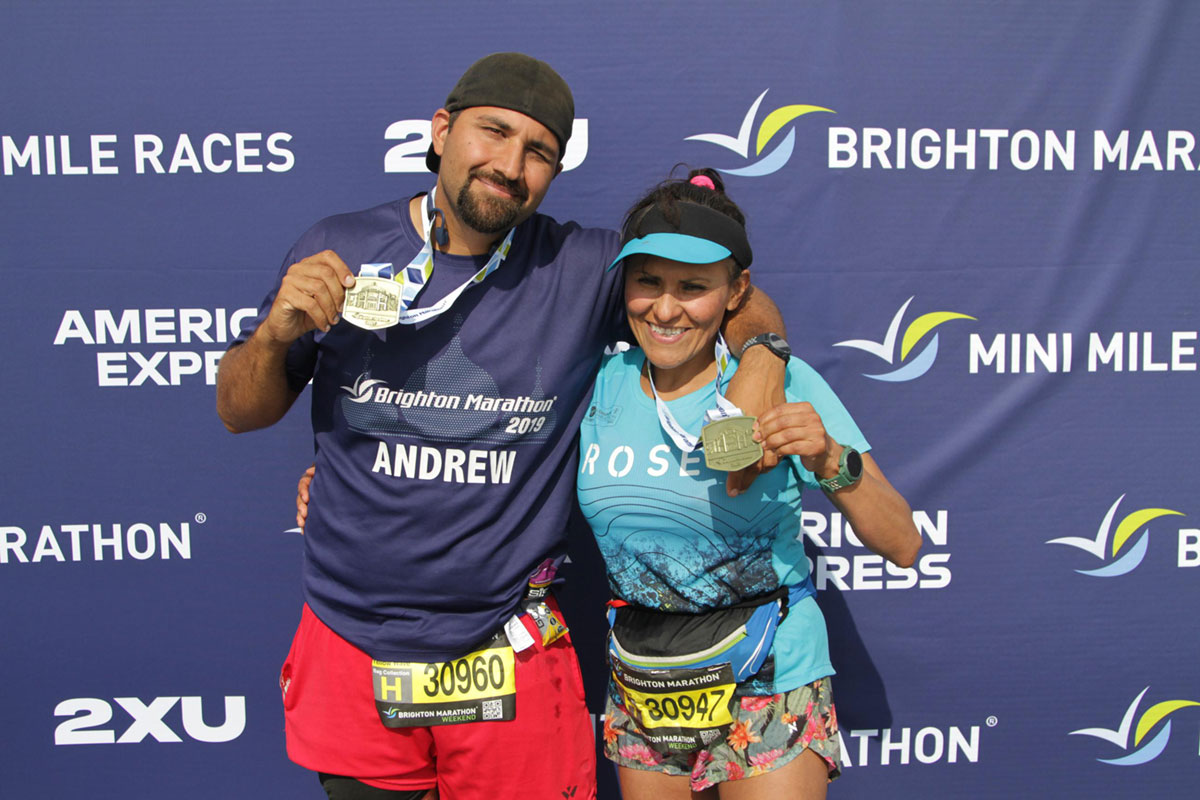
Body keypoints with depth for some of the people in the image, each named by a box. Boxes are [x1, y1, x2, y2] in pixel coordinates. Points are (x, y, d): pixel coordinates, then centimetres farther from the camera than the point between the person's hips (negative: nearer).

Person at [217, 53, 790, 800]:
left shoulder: (584, 269, -4)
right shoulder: (336, 252, -2)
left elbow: (747, 306, 5)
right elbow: (239, 413, 6)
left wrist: (764, 358, -17)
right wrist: (278, 331, -14)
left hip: (508, 663, 0)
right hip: (348, 652, 1)